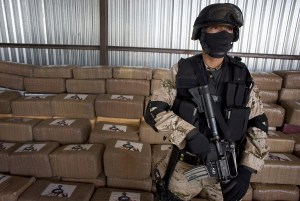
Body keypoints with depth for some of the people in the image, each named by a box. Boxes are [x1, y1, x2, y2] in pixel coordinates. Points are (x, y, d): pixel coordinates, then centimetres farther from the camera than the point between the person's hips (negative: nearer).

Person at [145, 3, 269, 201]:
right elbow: (154, 111, -14)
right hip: (185, 166, -1)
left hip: (227, 170, 2)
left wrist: (246, 169, -8)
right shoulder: (181, 71, -10)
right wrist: (190, 134, -28)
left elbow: (258, 124, 0)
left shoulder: (242, 76, -5)